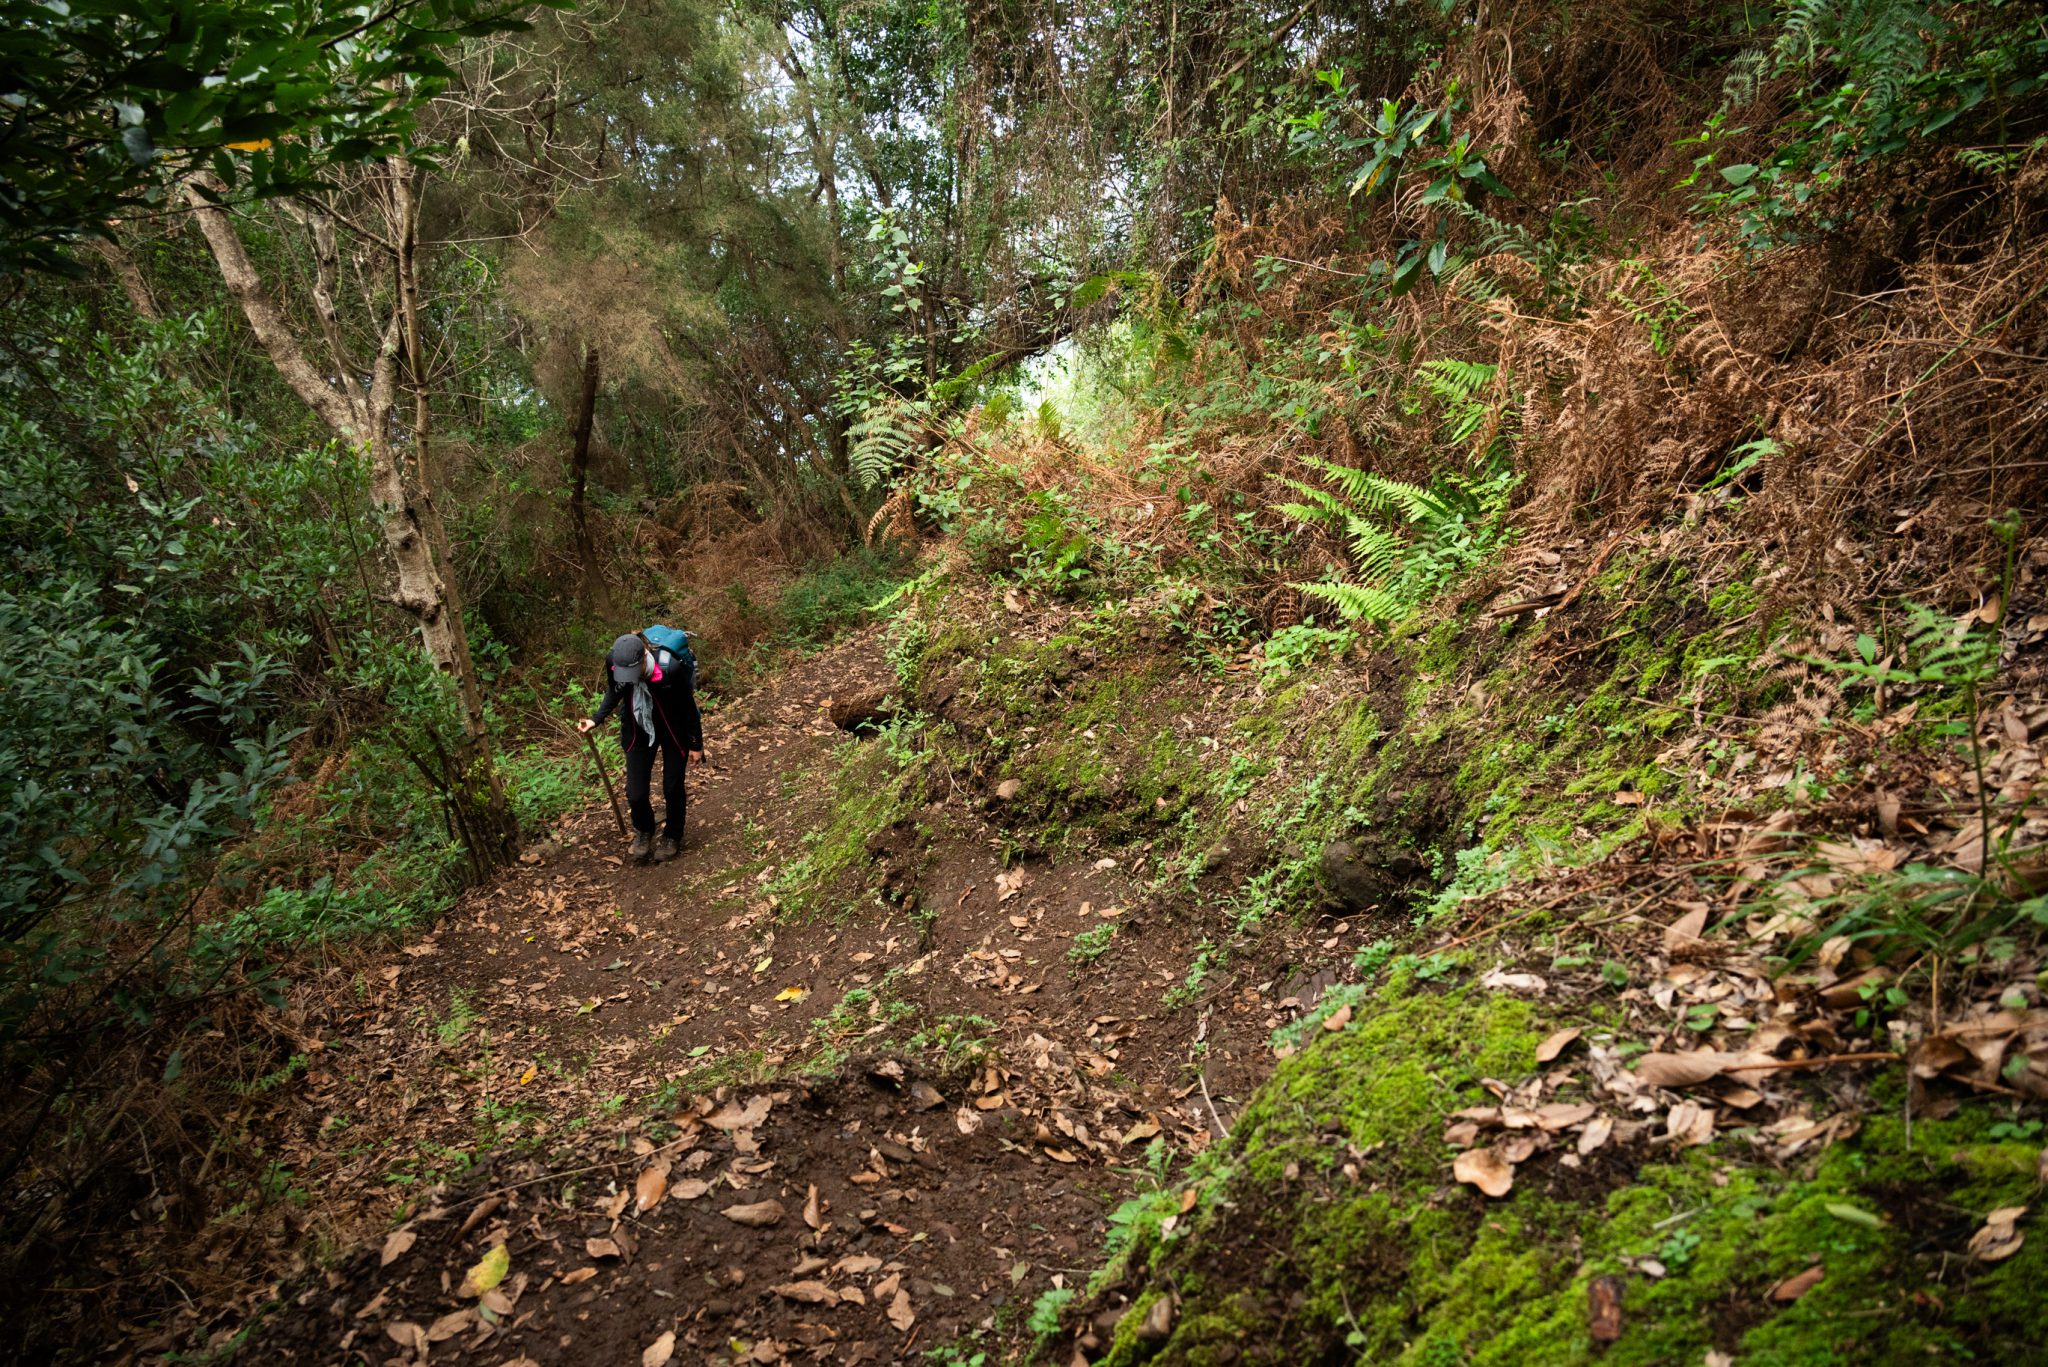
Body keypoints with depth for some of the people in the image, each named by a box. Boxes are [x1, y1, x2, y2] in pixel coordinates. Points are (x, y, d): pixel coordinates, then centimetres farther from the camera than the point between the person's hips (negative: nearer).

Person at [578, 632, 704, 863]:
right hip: (638, 730, 3)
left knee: (672, 788, 9)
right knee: (636, 793, 0)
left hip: (674, 731, -3)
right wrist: (596, 718, -10)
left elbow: (688, 706, -17)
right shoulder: (613, 663, -23)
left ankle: (672, 837, 37)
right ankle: (643, 832, 33)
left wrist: (696, 744, -7)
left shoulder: (670, 668, -35)